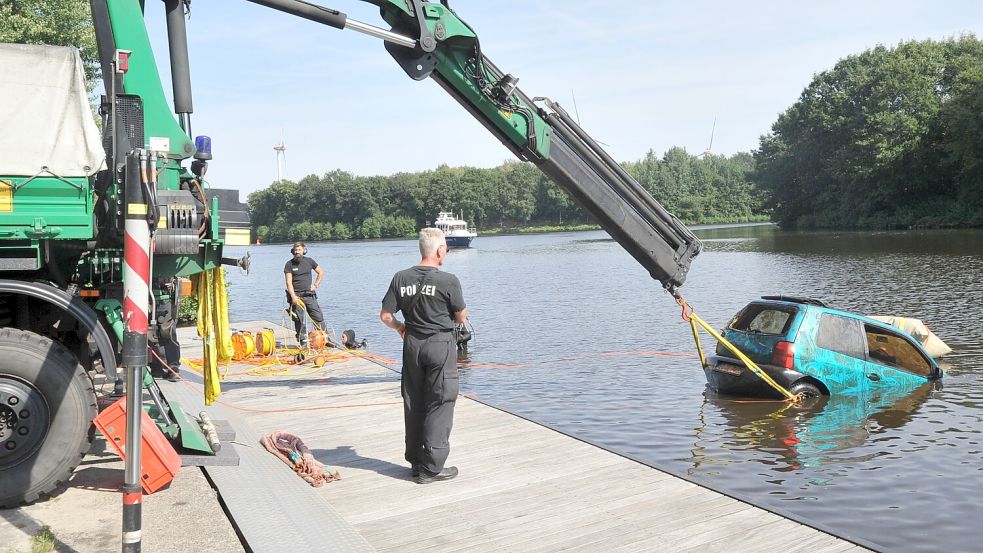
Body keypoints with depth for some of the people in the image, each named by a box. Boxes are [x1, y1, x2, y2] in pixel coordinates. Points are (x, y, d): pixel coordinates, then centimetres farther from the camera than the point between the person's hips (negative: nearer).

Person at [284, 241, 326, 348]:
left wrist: (315, 285, 9)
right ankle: (303, 343, 6)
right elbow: (289, 282, -7)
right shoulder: (289, 264, 0)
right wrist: (293, 297, -17)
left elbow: (321, 272, 19)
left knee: (319, 318, -1)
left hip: (309, 295, 2)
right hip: (296, 296, -2)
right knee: (300, 321, -1)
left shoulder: (309, 261, 7)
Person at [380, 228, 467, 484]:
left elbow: (385, 315, 0)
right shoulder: (448, 280, -14)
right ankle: (432, 467, 6)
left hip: (412, 344, 5)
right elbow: (461, 317, -4)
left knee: (413, 405, 15)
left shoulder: (401, 278, -2)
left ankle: (416, 461, 25)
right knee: (440, 405, 3)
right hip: (440, 344, -5)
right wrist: (455, 314, 18)